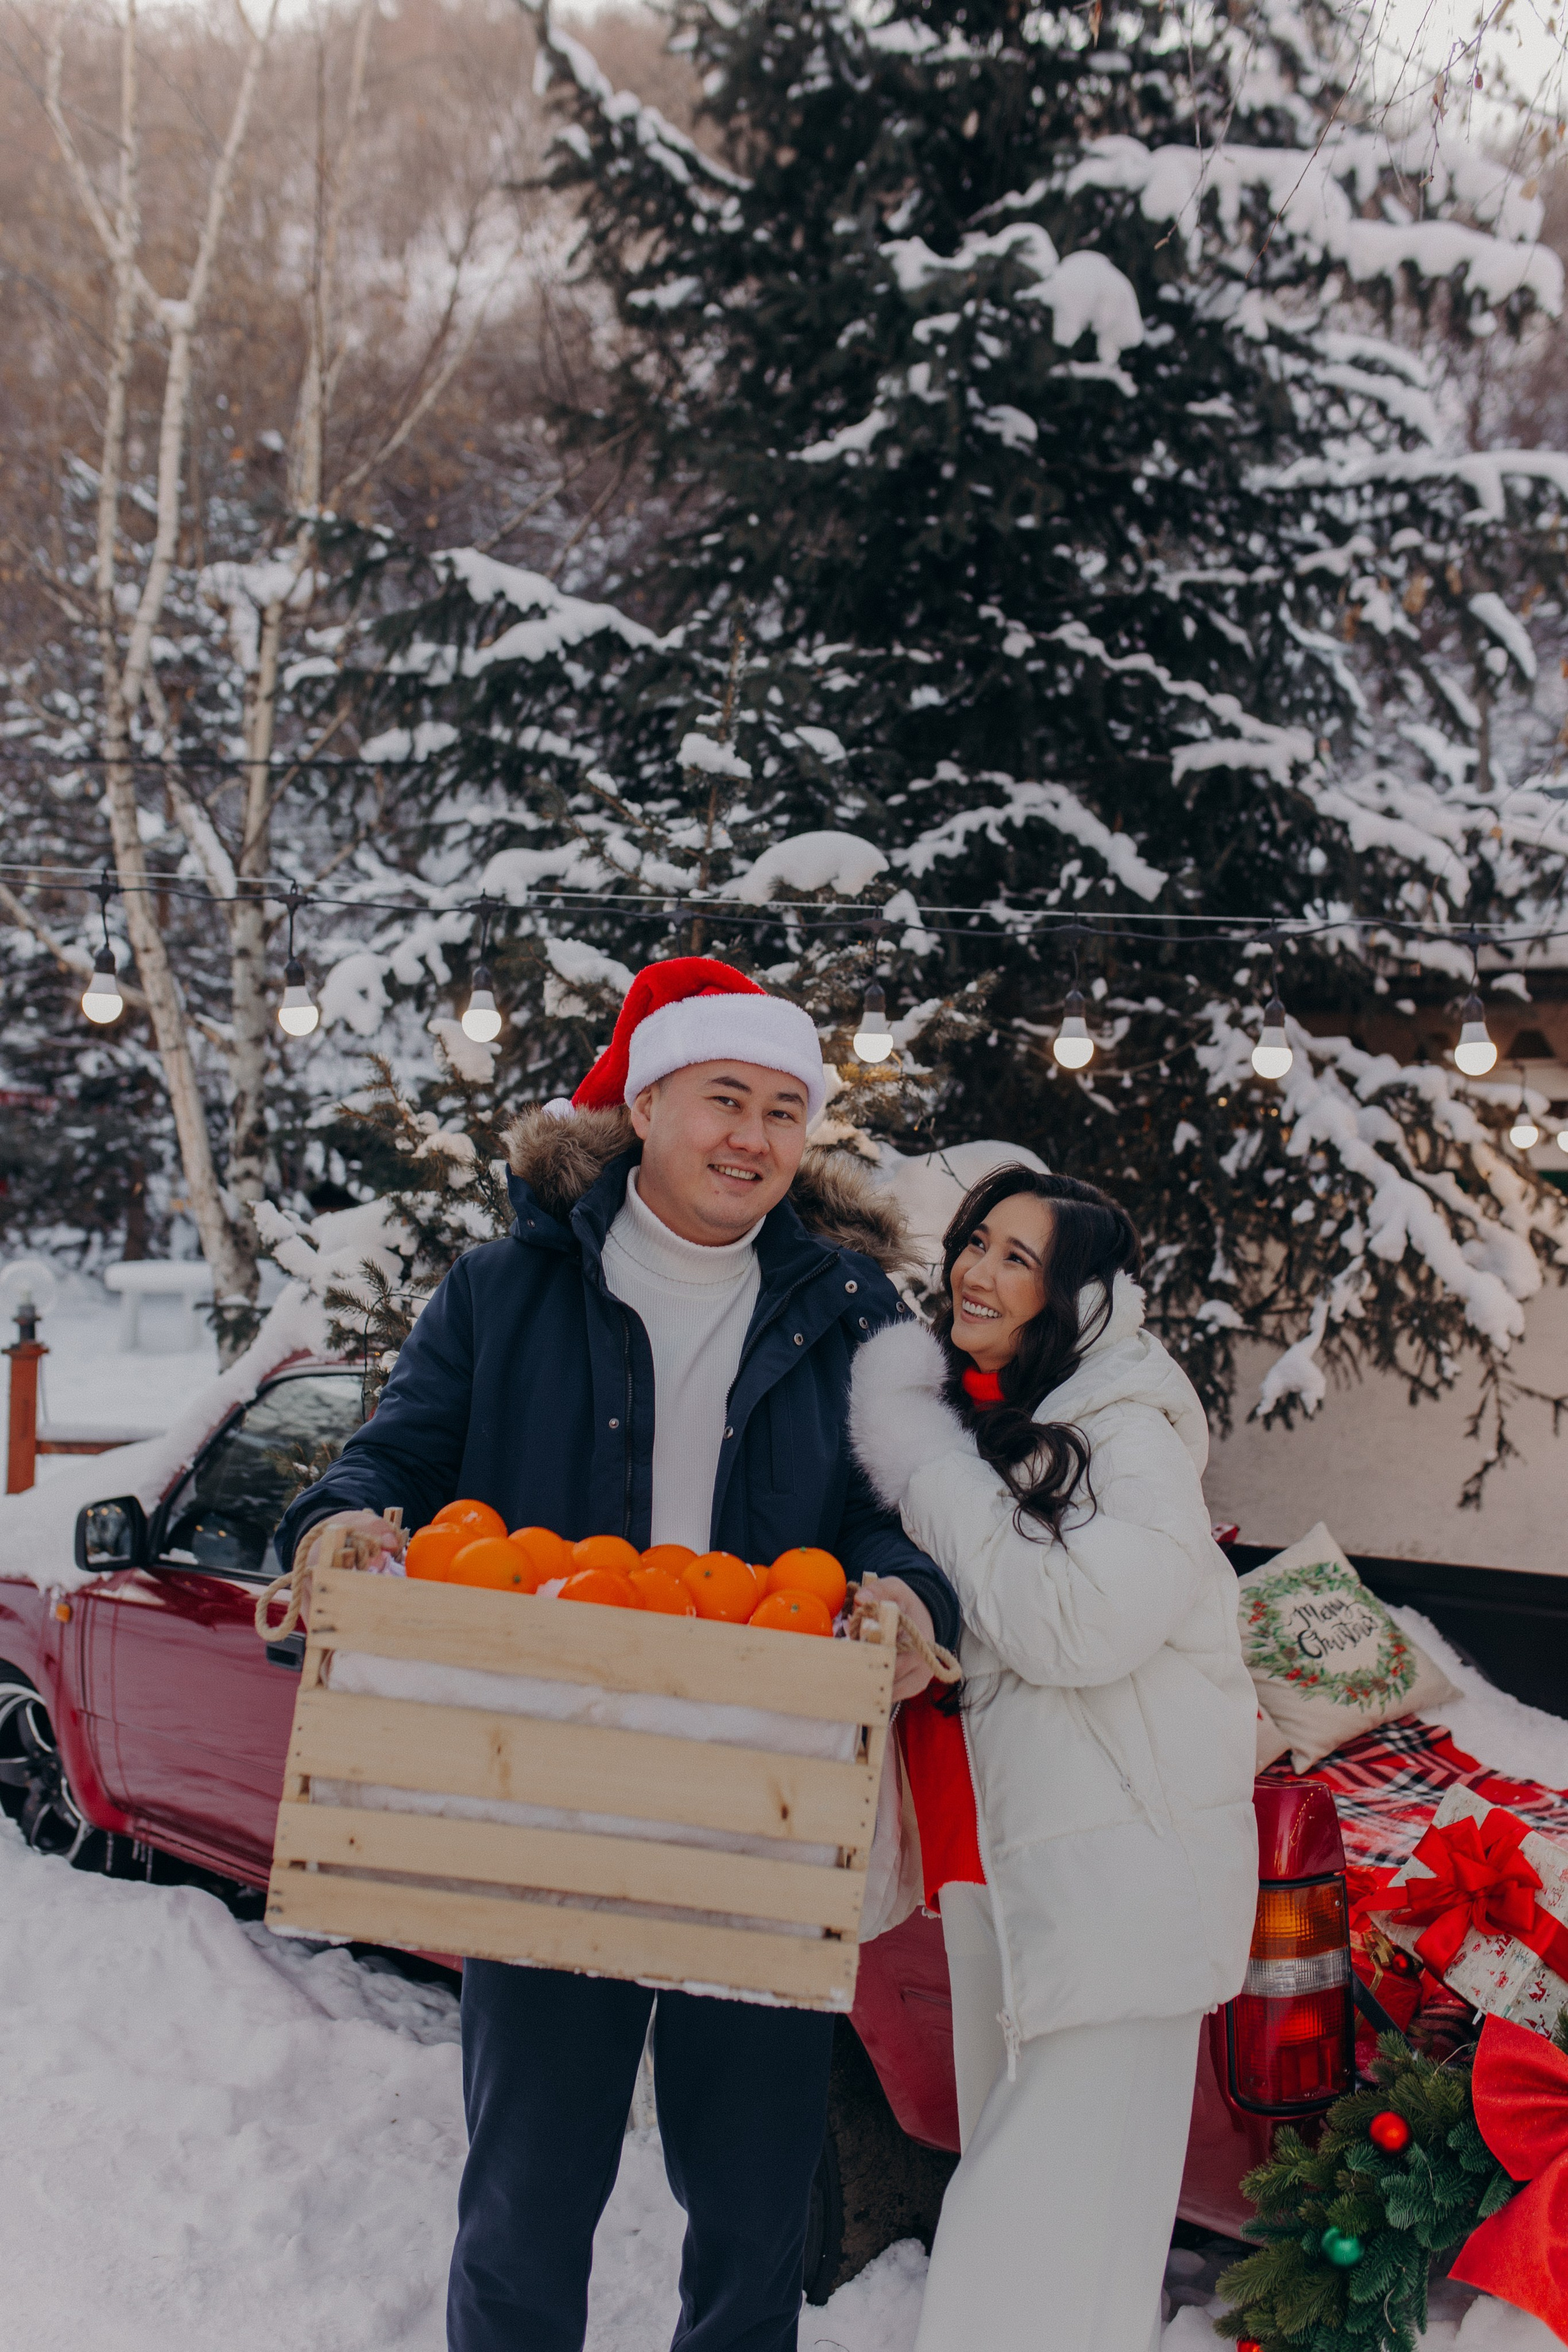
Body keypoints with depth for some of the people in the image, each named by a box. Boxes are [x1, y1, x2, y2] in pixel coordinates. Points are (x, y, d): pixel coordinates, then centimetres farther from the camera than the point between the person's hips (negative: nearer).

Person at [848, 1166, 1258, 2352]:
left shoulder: (1127, 1431, -10)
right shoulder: (966, 1419, 12)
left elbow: (1076, 1624, -24)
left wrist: (925, 1464, -15)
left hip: (1120, 1868, -8)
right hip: (992, 1864, 8)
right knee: (1003, 2191, 17)